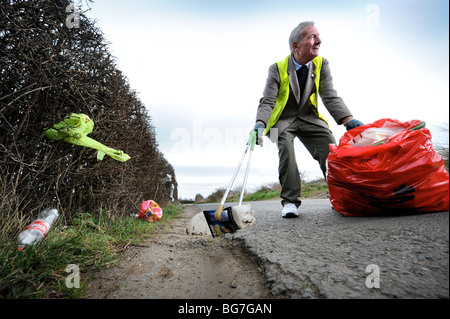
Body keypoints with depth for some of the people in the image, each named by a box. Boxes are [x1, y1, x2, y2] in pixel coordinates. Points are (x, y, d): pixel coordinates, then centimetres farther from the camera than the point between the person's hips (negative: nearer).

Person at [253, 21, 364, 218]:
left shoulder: (321, 65, -3)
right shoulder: (278, 69, -12)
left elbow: (330, 97, -11)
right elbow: (268, 101, -17)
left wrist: (349, 121, -28)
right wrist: (260, 123, -38)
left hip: (309, 118, 3)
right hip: (283, 120, -3)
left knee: (331, 149, -16)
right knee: (286, 148, -30)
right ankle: (290, 201, -22)